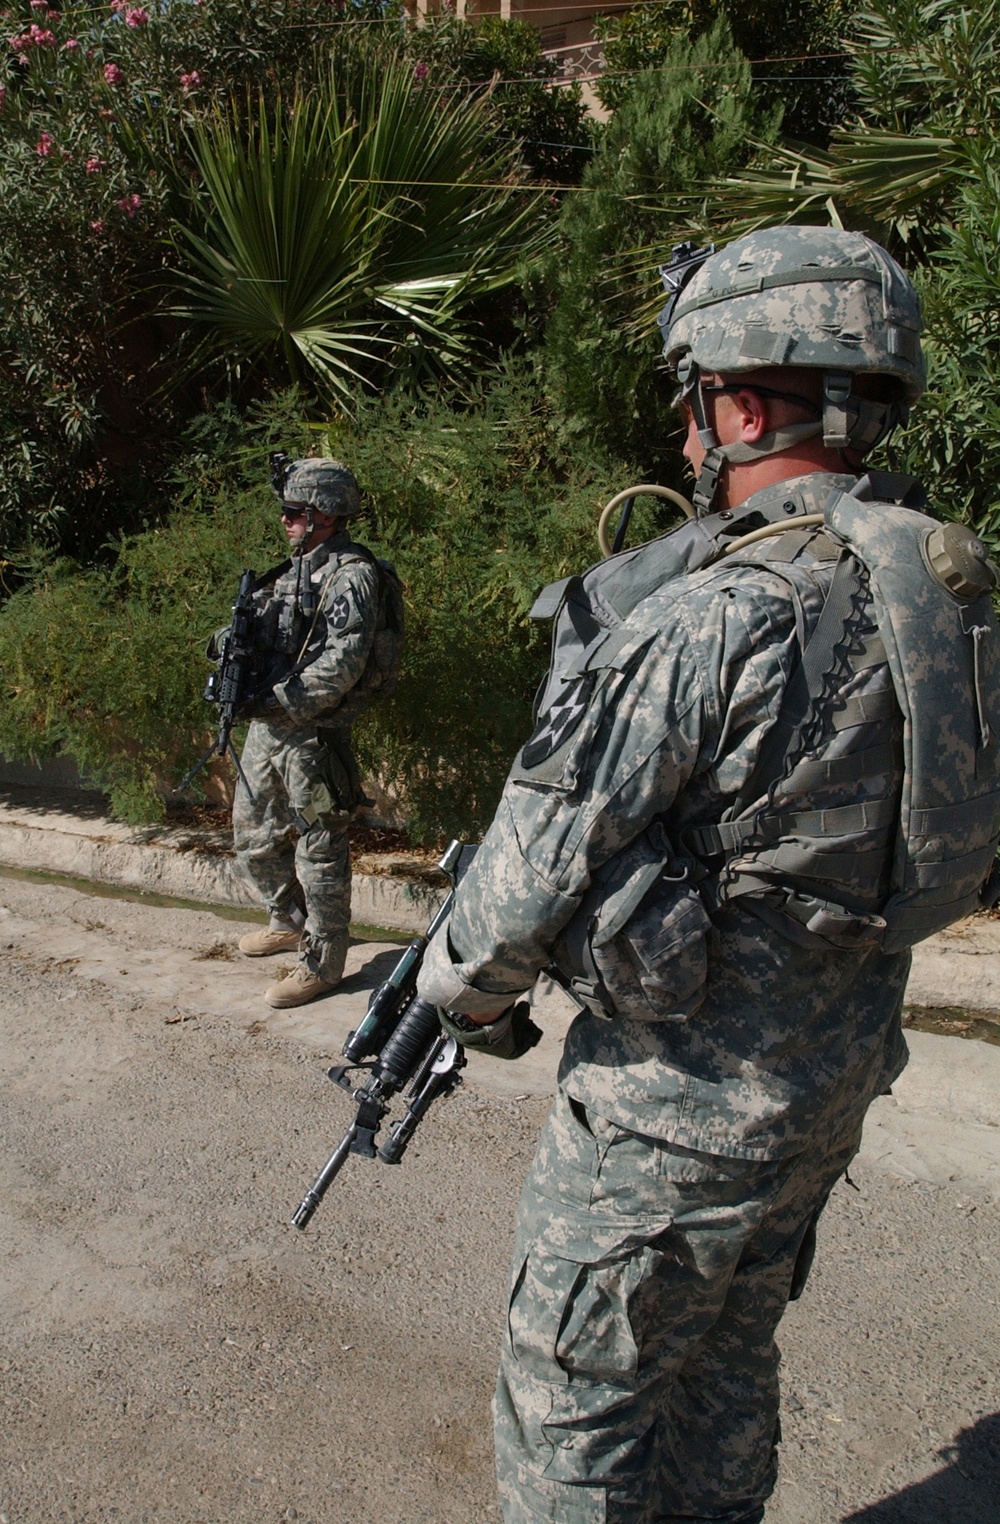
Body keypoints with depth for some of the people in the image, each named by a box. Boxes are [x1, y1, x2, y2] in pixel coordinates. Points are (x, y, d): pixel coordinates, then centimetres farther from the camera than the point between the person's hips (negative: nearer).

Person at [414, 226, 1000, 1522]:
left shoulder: (714, 616, -27)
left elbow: (545, 865, -22)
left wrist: (461, 987, -1)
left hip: (683, 1099, -8)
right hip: (835, 1077, 8)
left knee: (571, 1401, 13)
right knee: (726, 1365, 27)